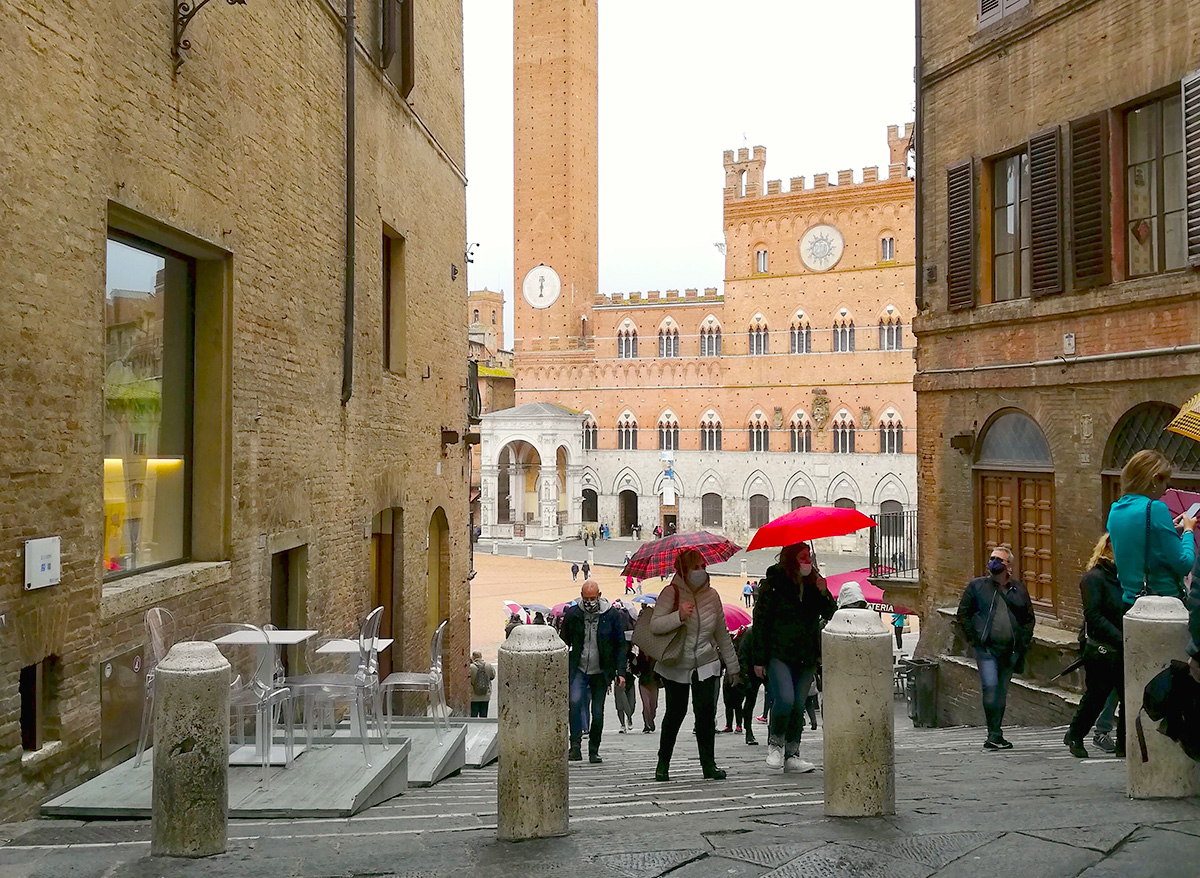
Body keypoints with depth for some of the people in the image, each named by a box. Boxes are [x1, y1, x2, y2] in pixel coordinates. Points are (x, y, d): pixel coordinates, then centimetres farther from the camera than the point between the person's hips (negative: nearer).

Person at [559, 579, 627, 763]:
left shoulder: (612, 615, -4)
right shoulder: (572, 614, -1)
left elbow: (620, 645, 1)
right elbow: (564, 643, 8)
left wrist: (621, 672, -5)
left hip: (601, 672, 0)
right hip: (578, 670, 0)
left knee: (597, 712, 4)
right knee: (575, 701, -23)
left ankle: (594, 751, 21)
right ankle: (575, 746, -15)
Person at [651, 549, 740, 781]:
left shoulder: (712, 595, 3)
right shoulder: (671, 593, -10)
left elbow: (722, 634, 12)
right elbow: (654, 625, -20)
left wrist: (732, 666, 16)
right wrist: (679, 616, -35)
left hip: (706, 664, 3)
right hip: (676, 666, -2)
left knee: (706, 712, -9)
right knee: (675, 712, 5)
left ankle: (709, 764, 0)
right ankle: (663, 763, 23)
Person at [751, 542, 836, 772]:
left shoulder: (814, 584, 10)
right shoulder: (774, 583, -4)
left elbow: (831, 616, 9)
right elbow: (760, 620, -4)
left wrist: (824, 594, -10)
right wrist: (759, 658, -6)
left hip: (807, 656, 5)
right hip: (778, 653, -4)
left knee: (799, 705, 4)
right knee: (785, 698, -19)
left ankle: (792, 755, 13)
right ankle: (775, 742, 5)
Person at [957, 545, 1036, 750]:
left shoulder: (1018, 588, 10)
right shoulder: (977, 585, 3)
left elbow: (1029, 617, 17)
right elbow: (963, 613, 7)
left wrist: (1023, 642, 7)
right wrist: (973, 638, -1)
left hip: (1010, 649, 3)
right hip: (986, 647, -3)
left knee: (1002, 692, 9)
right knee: (990, 687, -18)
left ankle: (995, 736, 19)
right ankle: (995, 734, -9)